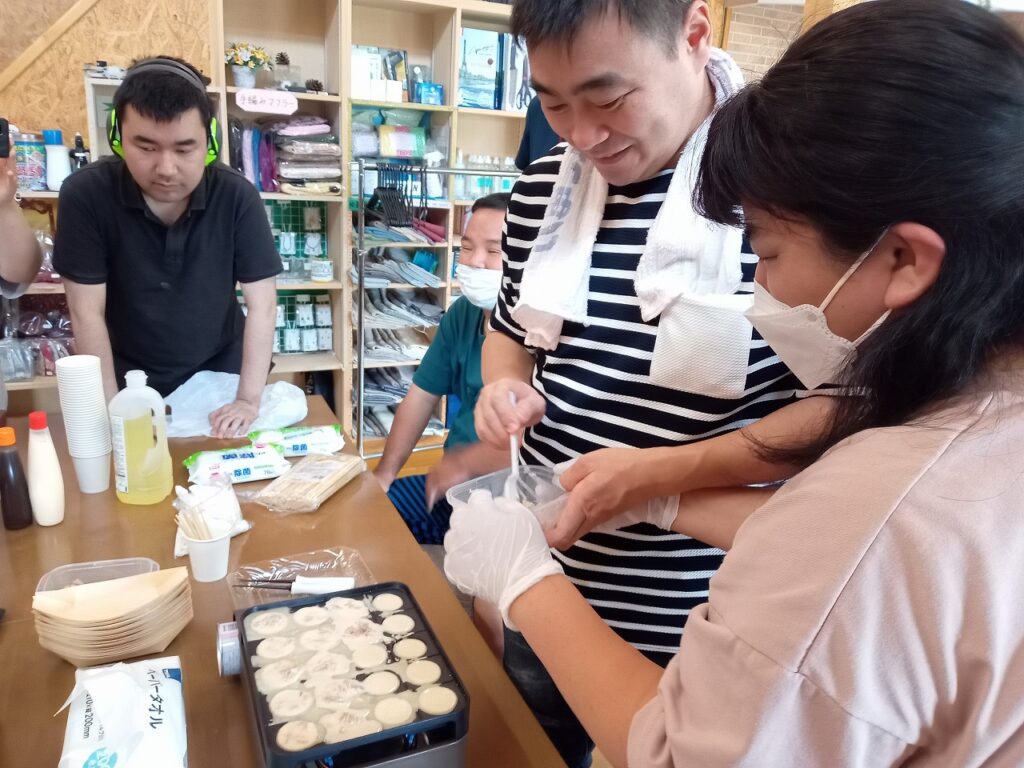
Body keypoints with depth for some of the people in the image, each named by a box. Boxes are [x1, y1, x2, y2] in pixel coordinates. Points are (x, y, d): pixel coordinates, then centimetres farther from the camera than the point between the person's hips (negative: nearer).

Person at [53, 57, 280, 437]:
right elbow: (87, 311, -15)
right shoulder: (85, 194, -18)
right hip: (131, 378, 0)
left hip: (218, 372, 1)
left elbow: (262, 303, -17)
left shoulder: (237, 196, -18)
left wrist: (249, 399, -20)